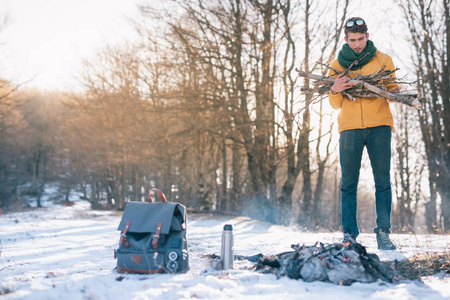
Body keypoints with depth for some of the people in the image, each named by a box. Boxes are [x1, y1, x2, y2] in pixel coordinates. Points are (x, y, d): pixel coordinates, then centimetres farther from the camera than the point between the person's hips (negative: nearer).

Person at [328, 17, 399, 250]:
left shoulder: (383, 60, 11)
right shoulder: (338, 65, 12)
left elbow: (392, 91, 13)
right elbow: (335, 105, 11)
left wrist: (395, 93, -11)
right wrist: (335, 91, -11)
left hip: (379, 125, 0)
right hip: (350, 127, 0)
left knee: (383, 181, -4)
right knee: (348, 183, -3)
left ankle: (383, 232, -1)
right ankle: (349, 235, -1)